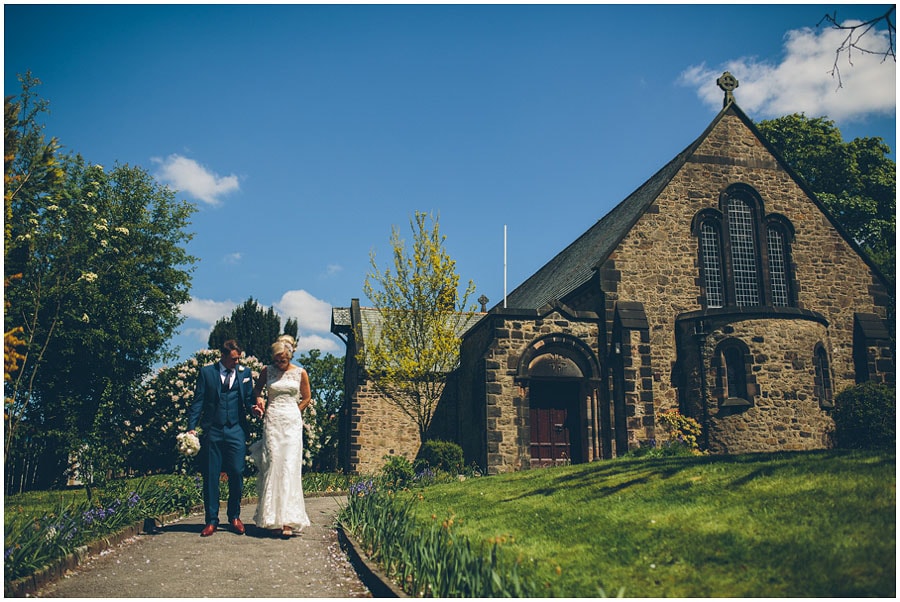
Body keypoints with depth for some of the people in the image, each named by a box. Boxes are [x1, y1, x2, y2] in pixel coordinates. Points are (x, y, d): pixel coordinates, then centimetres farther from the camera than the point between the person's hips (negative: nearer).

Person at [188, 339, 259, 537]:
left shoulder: (245, 372, 10)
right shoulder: (206, 372, 6)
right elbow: (198, 401, 3)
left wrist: (252, 407, -10)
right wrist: (191, 427, -5)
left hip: (236, 431, 1)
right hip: (212, 431, 0)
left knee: (237, 474, 0)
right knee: (210, 476, 3)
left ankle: (234, 517, 18)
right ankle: (211, 521, 14)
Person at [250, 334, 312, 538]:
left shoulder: (300, 373, 3)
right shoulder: (267, 371, 5)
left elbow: (307, 398, 13)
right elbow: (256, 389, 20)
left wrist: (293, 413, 7)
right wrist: (259, 399, 1)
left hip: (292, 422, 0)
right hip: (272, 421, 1)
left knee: (290, 467, -8)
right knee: (272, 466, -5)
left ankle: (287, 521, -9)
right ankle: (272, 519, 0)